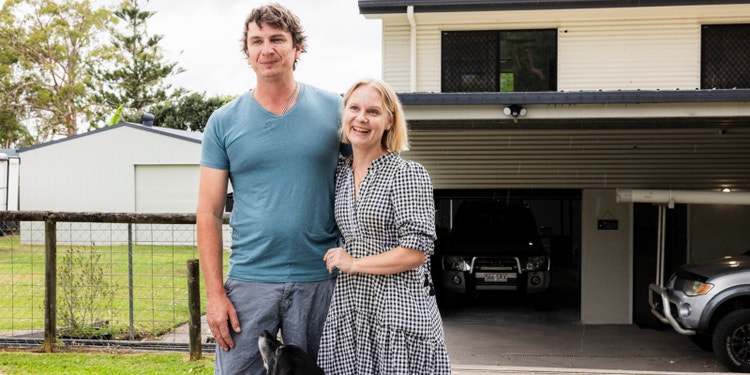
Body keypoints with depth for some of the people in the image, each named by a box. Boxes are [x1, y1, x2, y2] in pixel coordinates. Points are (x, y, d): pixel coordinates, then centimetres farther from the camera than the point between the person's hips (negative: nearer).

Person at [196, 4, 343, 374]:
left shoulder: (334, 109, 2)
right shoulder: (223, 122, 3)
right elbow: (209, 214, 2)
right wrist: (215, 294, -5)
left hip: (319, 280, 0)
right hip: (248, 281, 0)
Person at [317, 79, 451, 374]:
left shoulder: (408, 175, -8)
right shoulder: (339, 173, 10)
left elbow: (418, 251, -14)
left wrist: (354, 264, -9)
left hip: (399, 311, -5)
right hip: (347, 311, 5)